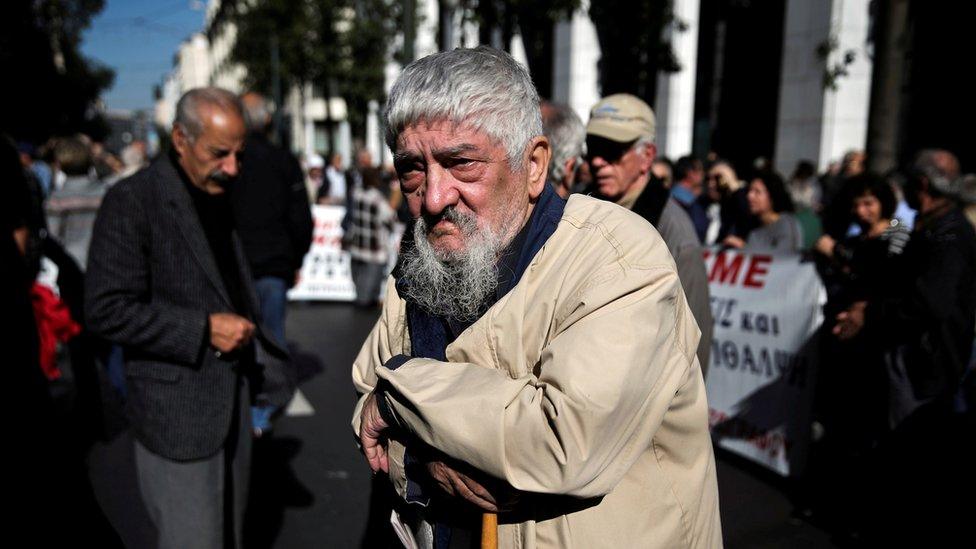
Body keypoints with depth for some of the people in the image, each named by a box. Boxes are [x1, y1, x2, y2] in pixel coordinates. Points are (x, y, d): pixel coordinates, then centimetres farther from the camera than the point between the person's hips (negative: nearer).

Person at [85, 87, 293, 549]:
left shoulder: (219, 197, 9)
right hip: (177, 411, -7)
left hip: (231, 401, 7)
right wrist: (204, 330, -21)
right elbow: (106, 310, -19)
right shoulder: (132, 202, -15)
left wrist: (264, 357, 16)